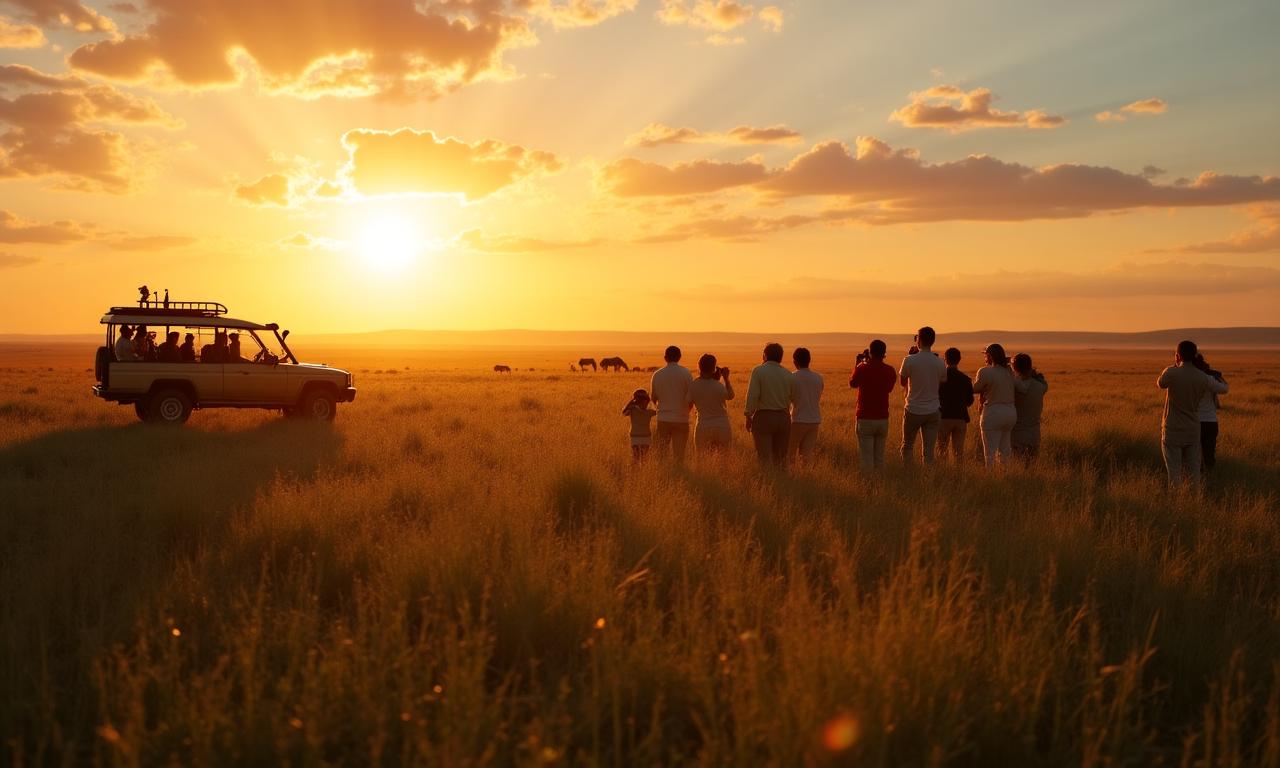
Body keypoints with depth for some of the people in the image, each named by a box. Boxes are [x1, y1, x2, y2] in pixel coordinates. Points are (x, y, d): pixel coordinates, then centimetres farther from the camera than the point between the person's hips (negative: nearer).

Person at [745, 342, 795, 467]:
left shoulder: (758, 371, -8)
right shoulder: (788, 375, 3)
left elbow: (752, 395, -14)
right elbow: (794, 398, 11)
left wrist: (748, 416, -7)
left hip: (763, 417, -4)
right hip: (783, 418, 4)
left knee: (764, 458, -3)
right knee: (780, 458, 13)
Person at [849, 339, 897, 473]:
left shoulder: (863, 368, -12)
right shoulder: (890, 371, -1)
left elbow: (852, 383, 6)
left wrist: (858, 364, 16)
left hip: (865, 419, -4)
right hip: (883, 419, 4)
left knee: (866, 458, -1)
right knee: (880, 457, 13)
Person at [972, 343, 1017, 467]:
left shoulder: (985, 372, -14)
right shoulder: (1009, 372, 5)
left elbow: (976, 389, -4)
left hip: (994, 414, -7)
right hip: (1011, 412, 7)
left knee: (990, 452, -1)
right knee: (1005, 450, 17)